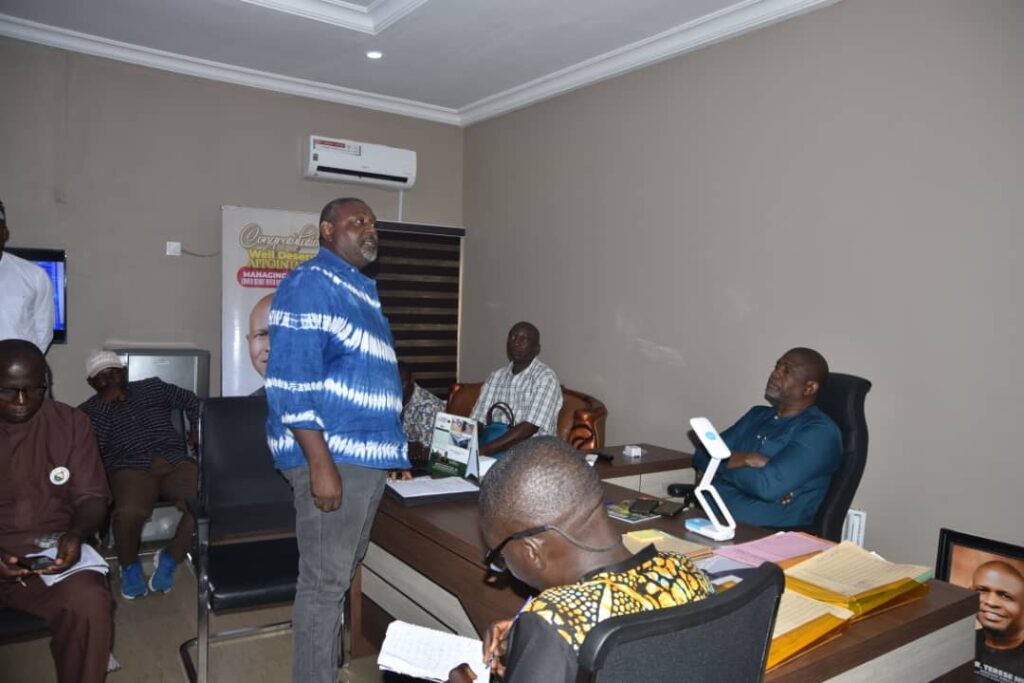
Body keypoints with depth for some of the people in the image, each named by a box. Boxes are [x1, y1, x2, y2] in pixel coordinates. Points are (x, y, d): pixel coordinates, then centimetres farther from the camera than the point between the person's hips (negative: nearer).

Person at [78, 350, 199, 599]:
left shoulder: (151, 387, 20)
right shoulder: (89, 411, 14)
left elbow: (192, 401, 25)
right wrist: (107, 405, -4)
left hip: (175, 460, 2)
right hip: (130, 468, -2)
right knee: (129, 512, -36)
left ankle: (170, 558, -1)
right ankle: (129, 565, -2)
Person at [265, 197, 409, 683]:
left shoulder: (362, 291, 17)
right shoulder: (310, 284, -12)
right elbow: (290, 382, -20)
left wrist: (392, 449, 21)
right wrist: (321, 463, -24)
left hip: (367, 455, 10)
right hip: (331, 457, -10)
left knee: (344, 572, 19)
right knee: (326, 581, 0)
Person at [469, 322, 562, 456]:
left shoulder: (546, 377, -8)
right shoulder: (495, 376, 10)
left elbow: (529, 428, -18)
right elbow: (477, 419, 5)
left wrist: (485, 450, -25)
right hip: (496, 448, 5)